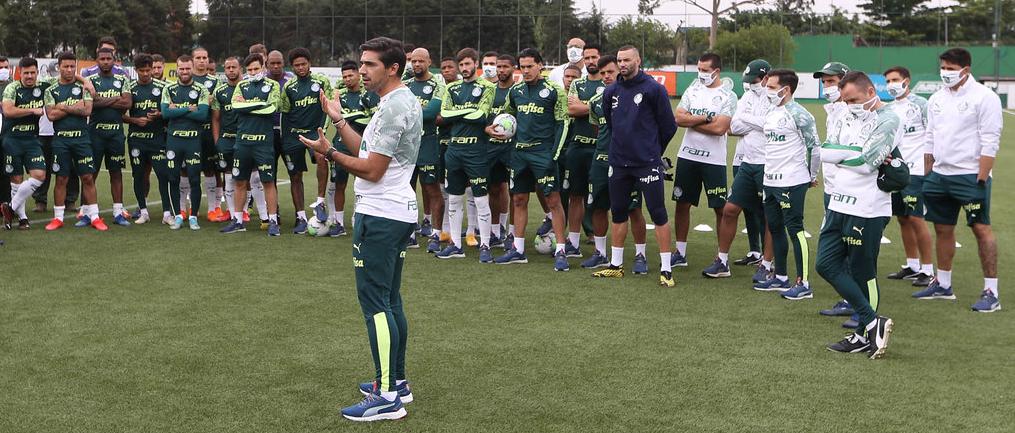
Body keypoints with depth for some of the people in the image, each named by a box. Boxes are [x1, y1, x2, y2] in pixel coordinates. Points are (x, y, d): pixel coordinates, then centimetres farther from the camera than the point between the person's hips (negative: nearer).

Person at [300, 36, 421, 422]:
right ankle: (397, 381, 24)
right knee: (390, 300, 16)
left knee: (375, 302, -8)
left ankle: (388, 397, -5)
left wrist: (329, 152, -10)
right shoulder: (404, 101, 15)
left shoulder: (392, 107, -17)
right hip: (399, 212, 11)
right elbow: (365, 151, 18)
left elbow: (372, 169, -18)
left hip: (380, 216, -11)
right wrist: (338, 119, 17)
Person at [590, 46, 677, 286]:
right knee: (618, 212, 12)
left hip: (647, 164, -5)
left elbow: (669, 126, -2)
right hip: (619, 163, 6)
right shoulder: (611, 92, 8)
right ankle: (616, 265, 22)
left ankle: (666, 269, 0)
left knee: (658, 213, -5)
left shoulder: (653, 89, -7)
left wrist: (652, 151, 9)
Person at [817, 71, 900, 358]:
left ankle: (865, 334, 15)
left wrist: (841, 155, -6)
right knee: (826, 264, 5)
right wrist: (856, 152, -11)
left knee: (862, 273, 1)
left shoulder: (887, 121, -11)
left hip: (867, 210, -8)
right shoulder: (848, 118, 13)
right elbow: (825, 152, 0)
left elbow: (866, 164, -20)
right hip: (839, 205, 8)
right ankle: (873, 322, 10)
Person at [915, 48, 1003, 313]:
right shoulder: (936, 99, 12)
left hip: (970, 176, -7)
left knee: (981, 229, -5)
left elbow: (990, 142, -13)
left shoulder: (984, 97, -9)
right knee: (943, 229, 12)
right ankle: (943, 285, 24)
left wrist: (981, 179, -18)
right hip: (940, 175, 7)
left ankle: (991, 292, -1)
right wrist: (926, 175, 13)